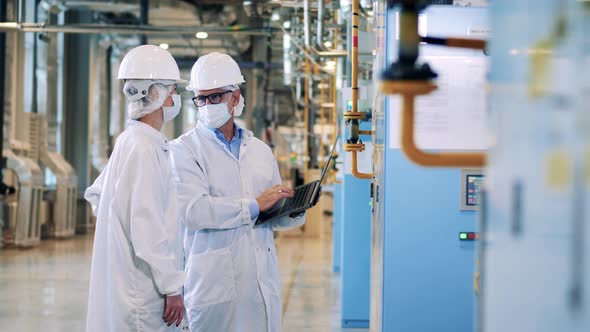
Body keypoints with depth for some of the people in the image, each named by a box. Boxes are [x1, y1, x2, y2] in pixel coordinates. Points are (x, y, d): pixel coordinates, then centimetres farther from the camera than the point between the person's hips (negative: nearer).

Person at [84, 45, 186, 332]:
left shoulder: (128, 141, 13)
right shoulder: (144, 149, -17)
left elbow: (96, 194, 28)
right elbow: (149, 229, -21)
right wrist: (172, 287, -17)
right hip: (143, 293, -10)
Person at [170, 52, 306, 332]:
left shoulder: (260, 150, 16)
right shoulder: (184, 149, -1)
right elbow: (192, 209, -17)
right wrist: (254, 205, -14)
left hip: (263, 284, 5)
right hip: (213, 285, -5)